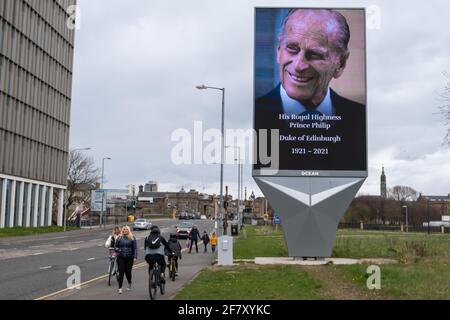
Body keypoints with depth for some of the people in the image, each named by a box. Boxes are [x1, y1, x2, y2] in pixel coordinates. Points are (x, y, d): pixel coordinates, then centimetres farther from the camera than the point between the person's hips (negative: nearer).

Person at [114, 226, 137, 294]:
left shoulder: (132, 238, 2)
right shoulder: (119, 238, 5)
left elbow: (135, 248, 0)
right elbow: (115, 246, 12)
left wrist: (135, 257, -8)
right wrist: (118, 250, -10)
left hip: (129, 258, -1)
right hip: (121, 258, 1)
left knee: (128, 272, 5)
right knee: (121, 272, -5)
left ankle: (129, 283, 34)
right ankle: (120, 288, 0)